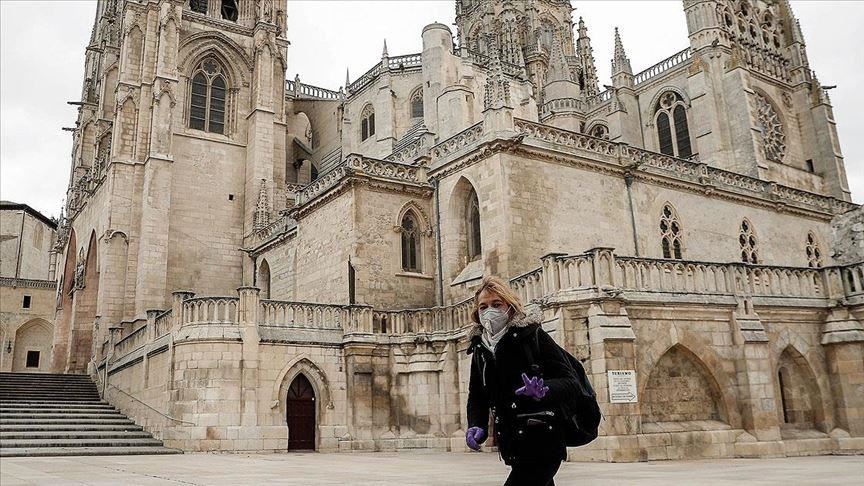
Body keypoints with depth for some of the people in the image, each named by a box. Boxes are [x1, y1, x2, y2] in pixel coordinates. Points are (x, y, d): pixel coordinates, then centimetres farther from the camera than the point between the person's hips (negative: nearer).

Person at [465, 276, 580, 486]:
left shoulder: (532, 335, -9)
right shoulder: (479, 349, 7)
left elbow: (570, 382, -12)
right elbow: (477, 395, 15)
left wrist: (544, 391, -32)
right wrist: (476, 426, -4)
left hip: (542, 442, -6)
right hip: (512, 446, 6)